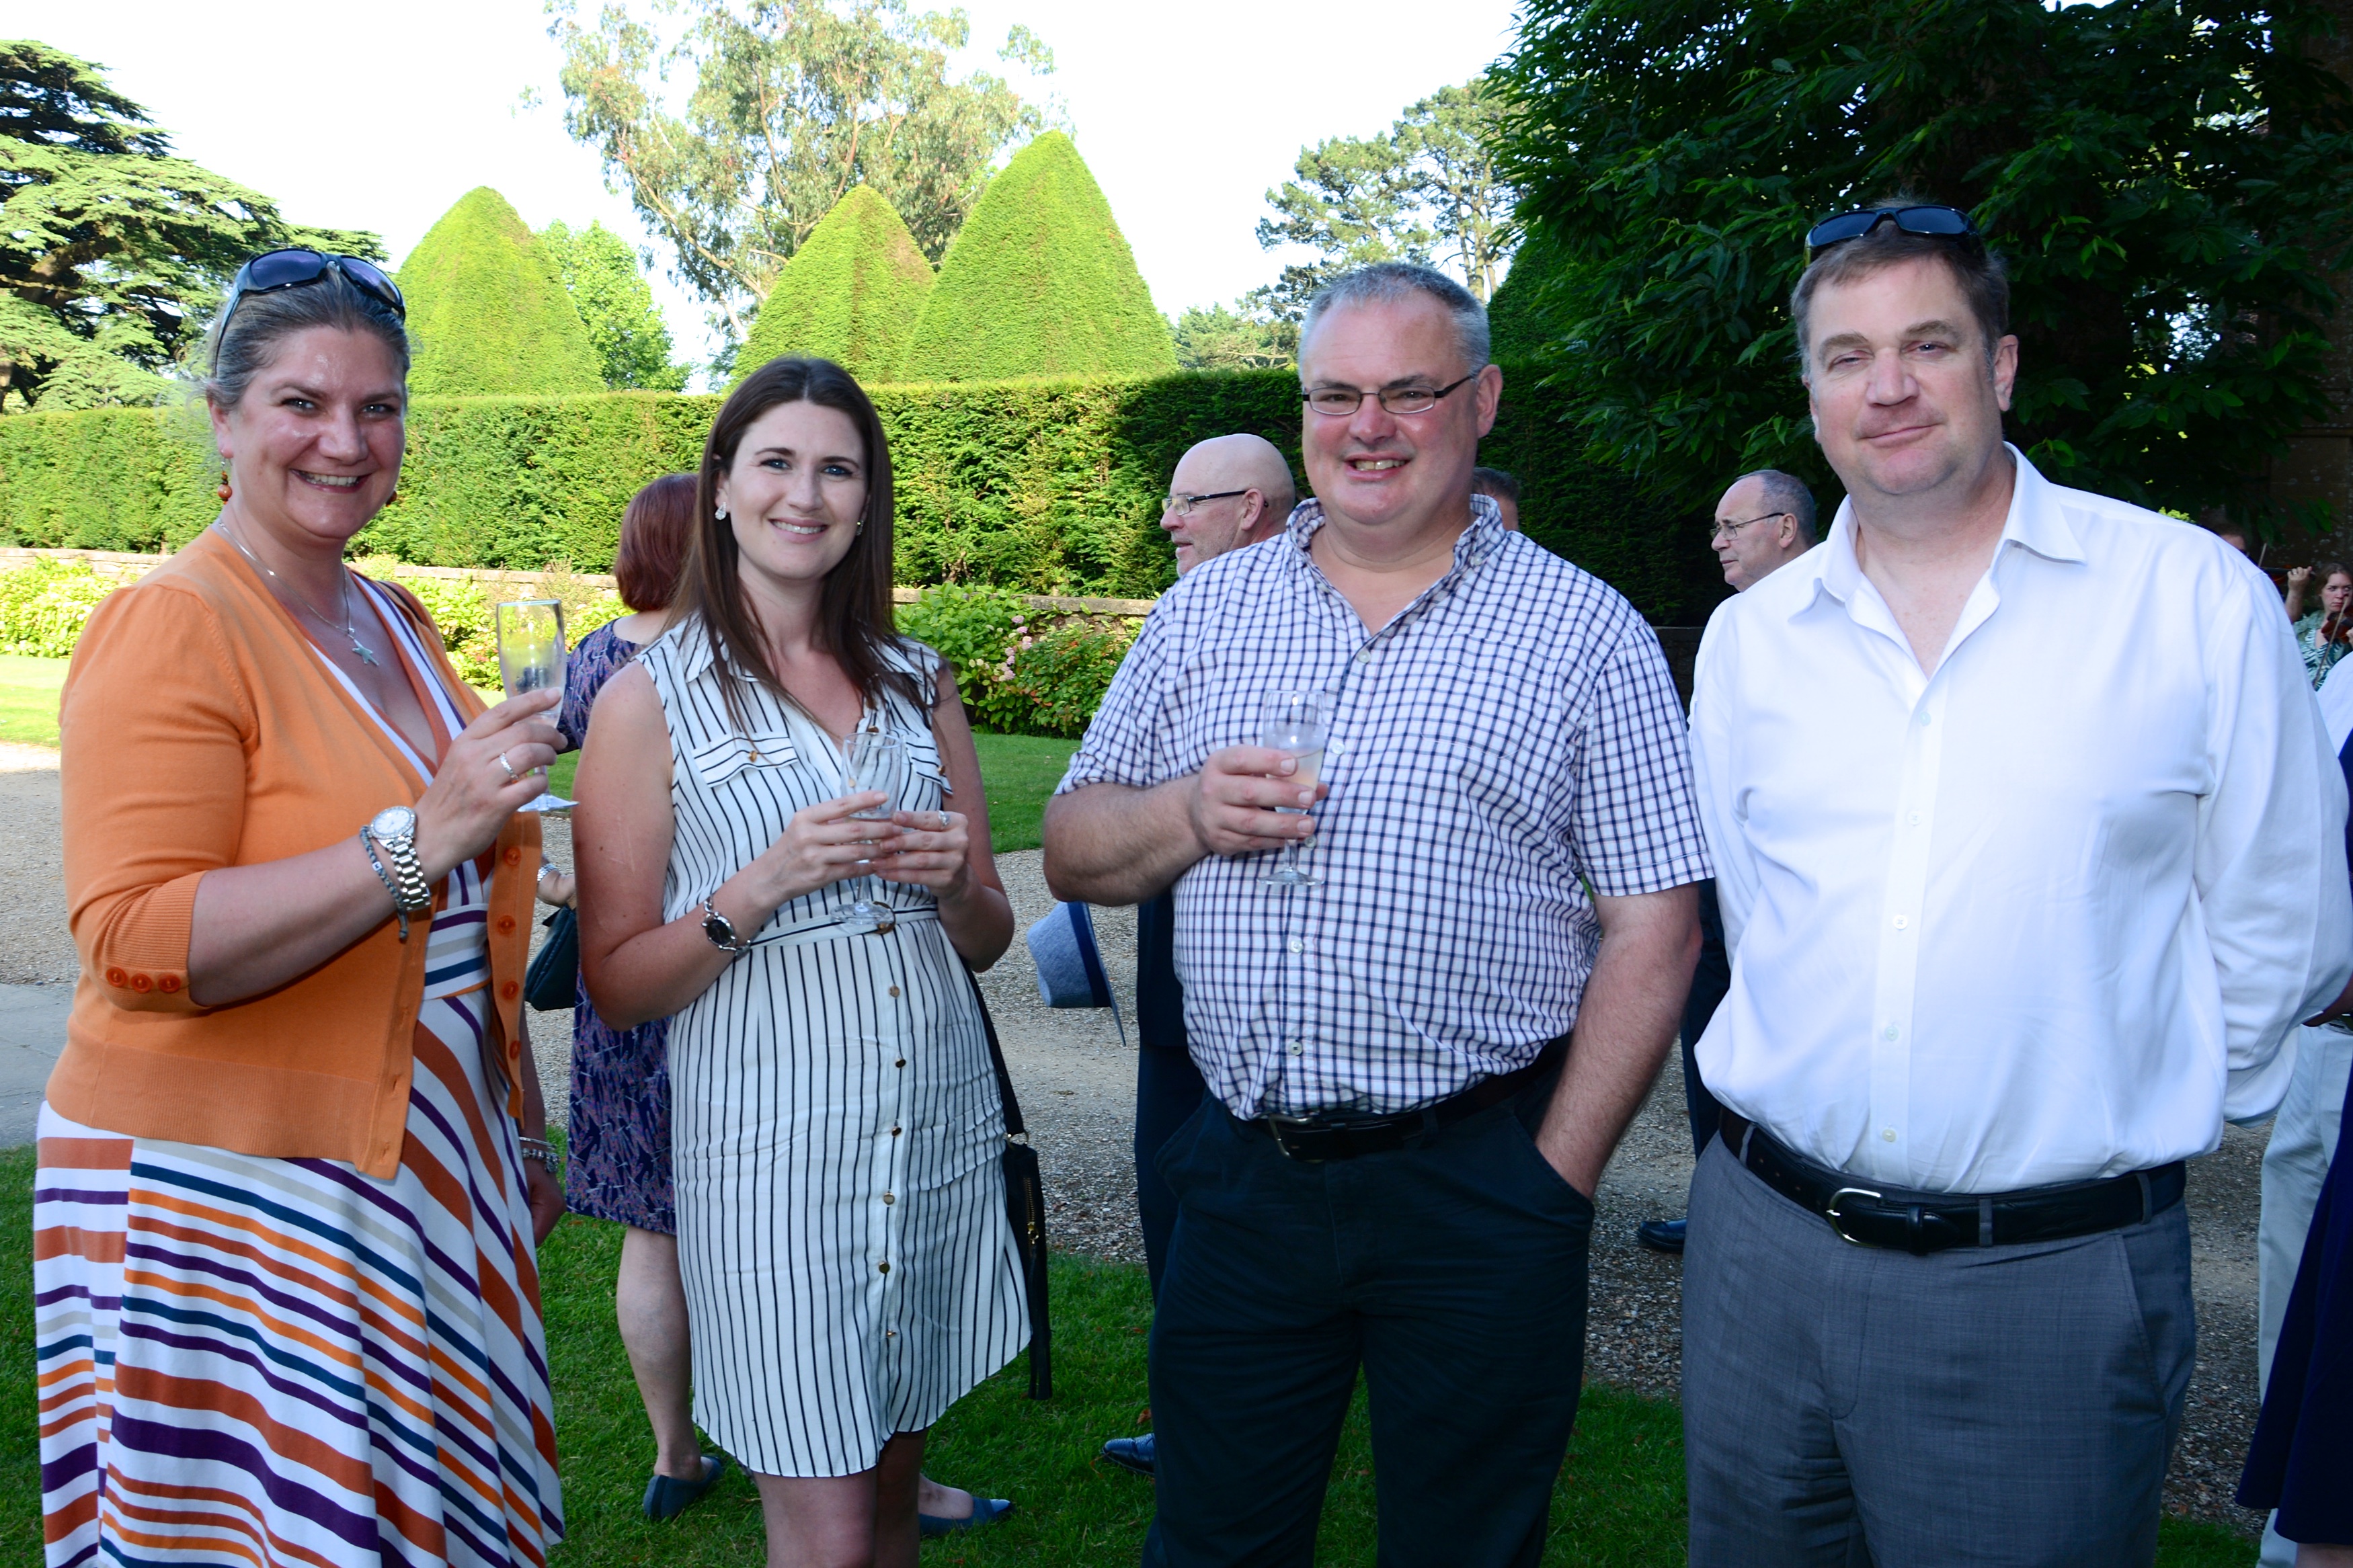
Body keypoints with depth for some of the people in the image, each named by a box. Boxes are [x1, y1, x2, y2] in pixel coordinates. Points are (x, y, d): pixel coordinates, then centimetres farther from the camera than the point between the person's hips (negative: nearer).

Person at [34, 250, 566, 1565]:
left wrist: (523, 1134, 23)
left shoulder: (396, 621, 11)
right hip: (233, 1189, -7)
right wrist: (417, 836, -28)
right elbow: (138, 944, -21)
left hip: (424, 1166, 7)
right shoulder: (170, 627, -12)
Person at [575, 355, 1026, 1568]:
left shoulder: (918, 683, 9)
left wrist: (956, 881, -8)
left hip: (940, 1122, 4)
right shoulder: (651, 697, -3)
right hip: (771, 1142, -4)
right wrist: (762, 886, -19)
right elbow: (616, 986, -4)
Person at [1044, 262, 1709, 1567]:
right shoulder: (1205, 608, 8)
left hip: (1477, 1194, -2)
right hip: (1241, 1176, 3)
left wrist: (1557, 1177, -9)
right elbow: (1073, 852, 9)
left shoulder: (1586, 633, -1)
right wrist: (1193, 814, -11)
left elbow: (1653, 929, -4)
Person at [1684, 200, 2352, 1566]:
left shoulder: (2194, 598, -4)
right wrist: (1817, 1102, 10)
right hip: (1765, 1245, 4)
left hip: (2055, 1282, -3)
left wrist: (2108, 1114, 4)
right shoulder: (1749, 638, 6)